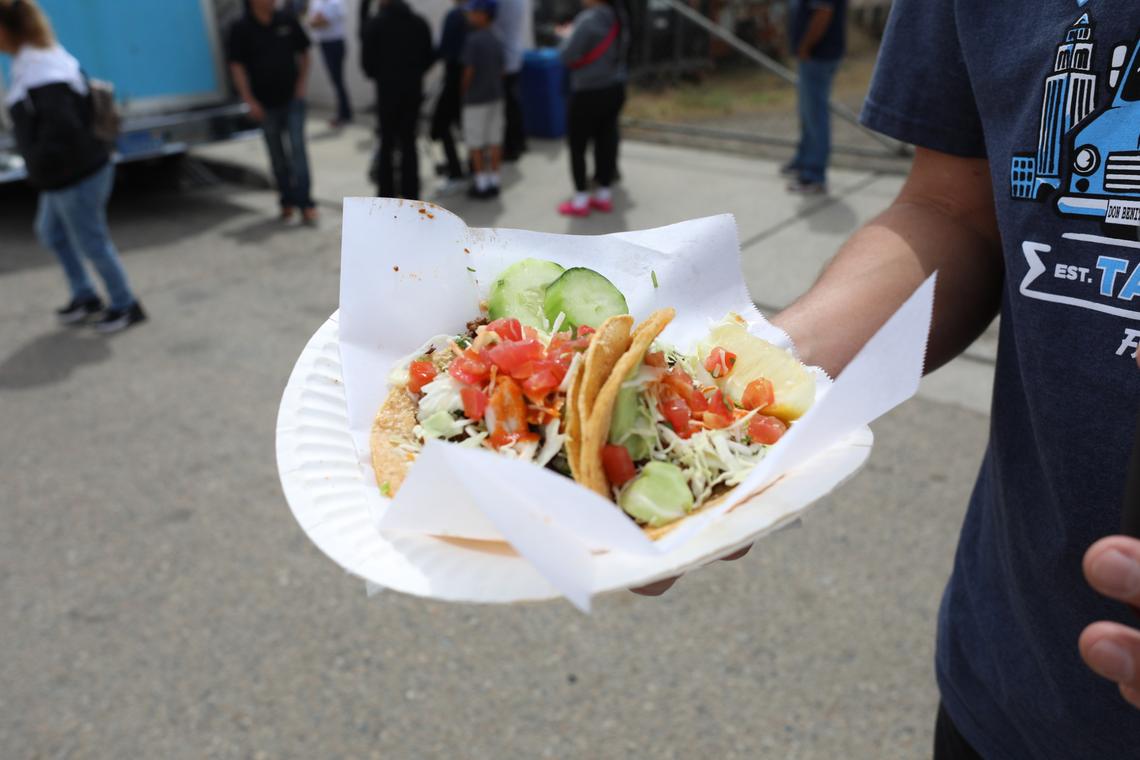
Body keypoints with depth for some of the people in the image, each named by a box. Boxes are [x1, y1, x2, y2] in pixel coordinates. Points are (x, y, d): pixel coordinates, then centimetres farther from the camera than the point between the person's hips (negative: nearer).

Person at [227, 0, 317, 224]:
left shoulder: (287, 21, 2)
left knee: (297, 149, -10)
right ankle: (287, 201, 20)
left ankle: (305, 203, -10)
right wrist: (249, 100, -10)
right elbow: (237, 65, -4)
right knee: (277, 154, 8)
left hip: (292, 98, 0)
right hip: (265, 104, 0)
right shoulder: (241, 28, -4)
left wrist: (302, 82, 3)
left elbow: (303, 52, 13)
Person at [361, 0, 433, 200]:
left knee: (387, 142, 8)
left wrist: (376, 75, 13)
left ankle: (387, 194, 9)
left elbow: (367, 58, -7)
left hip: (387, 88, -2)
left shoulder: (376, 23, -7)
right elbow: (429, 55, 5)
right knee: (409, 142, 8)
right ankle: (410, 194, 7)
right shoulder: (419, 22, 4)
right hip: (413, 88, 3)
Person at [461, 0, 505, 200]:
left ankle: (482, 183, 7)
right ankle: (494, 180, 16)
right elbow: (500, 69, 9)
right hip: (495, 96, 7)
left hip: (476, 99, -7)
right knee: (495, 140, 9)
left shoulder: (473, 39, -15)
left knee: (475, 143, 3)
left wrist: (463, 92, -2)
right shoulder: (496, 40, 6)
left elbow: (469, 70, -15)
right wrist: (495, 87, 19)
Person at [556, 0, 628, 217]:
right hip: (615, 90, 8)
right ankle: (604, 195, 22)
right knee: (606, 143, 14)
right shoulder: (619, 19, 5)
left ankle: (580, 201, 9)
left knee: (577, 146, 4)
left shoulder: (588, 20, -19)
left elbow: (567, 55, -20)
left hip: (589, 94, -7)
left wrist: (568, 36, 0)